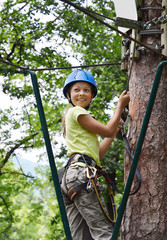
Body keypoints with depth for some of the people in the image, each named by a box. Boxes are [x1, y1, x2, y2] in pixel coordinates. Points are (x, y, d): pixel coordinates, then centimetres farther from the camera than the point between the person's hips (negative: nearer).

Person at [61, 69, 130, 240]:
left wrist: (115, 128, 27)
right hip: (80, 172, -10)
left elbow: (98, 153, 25)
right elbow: (107, 131, -1)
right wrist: (121, 105, 11)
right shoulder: (76, 111, 3)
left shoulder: (77, 115, 30)